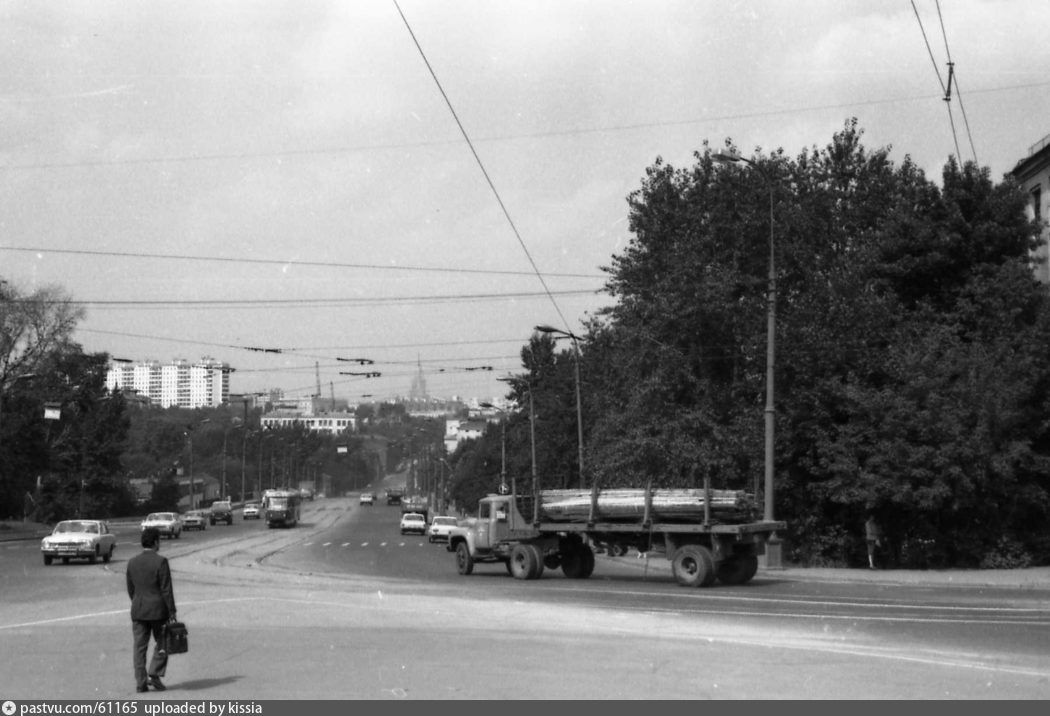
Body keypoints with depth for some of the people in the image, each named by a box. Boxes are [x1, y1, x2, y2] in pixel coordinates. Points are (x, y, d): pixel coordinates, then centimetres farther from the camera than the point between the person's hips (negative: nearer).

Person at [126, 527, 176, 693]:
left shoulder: (132, 562, 4)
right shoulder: (160, 561, -12)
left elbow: (130, 589, 11)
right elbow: (166, 589, -13)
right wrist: (172, 612, -8)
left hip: (138, 610, 4)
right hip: (158, 609, -4)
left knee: (140, 647, 6)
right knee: (162, 644, 11)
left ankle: (140, 682, 5)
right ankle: (154, 674, -1)